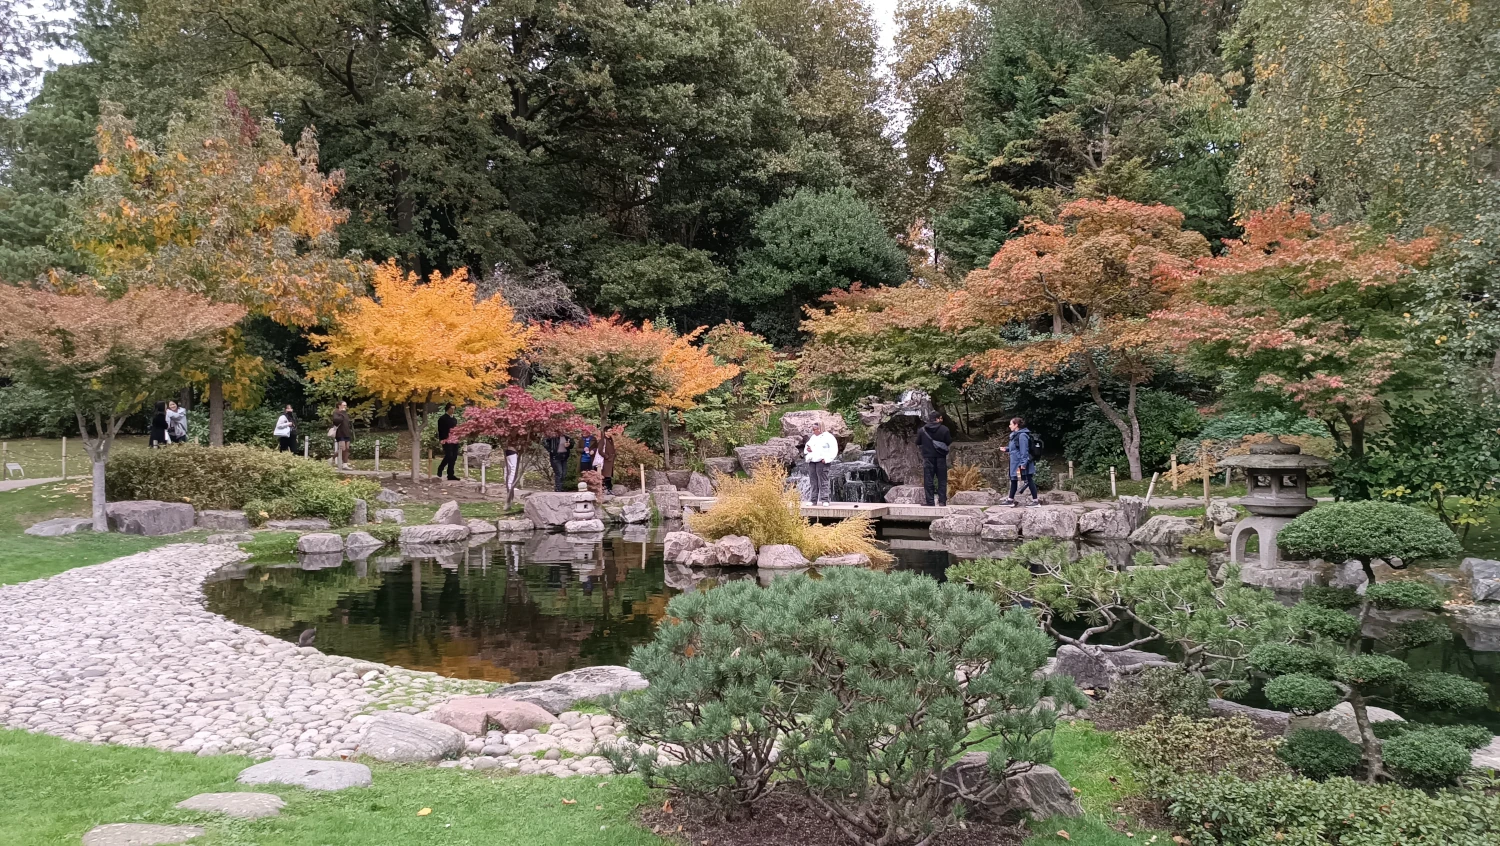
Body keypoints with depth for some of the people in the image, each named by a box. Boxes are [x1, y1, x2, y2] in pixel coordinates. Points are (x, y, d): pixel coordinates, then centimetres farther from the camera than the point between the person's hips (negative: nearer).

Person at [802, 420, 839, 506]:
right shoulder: (812, 438, 24)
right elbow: (806, 449, 28)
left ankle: (824, 500, -10)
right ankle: (814, 500, 5)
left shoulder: (828, 437, 1)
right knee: (813, 483, 3)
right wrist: (807, 449, 4)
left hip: (822, 461, -7)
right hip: (812, 461, 7)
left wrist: (827, 459, -15)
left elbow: (834, 450, -6)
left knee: (823, 482, -9)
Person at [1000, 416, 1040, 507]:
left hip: (1023, 464, -10)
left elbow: (1024, 450, -22)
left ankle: (1036, 501, 2)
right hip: (1016, 463, 10)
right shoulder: (1015, 435, 12)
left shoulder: (1022, 435, -19)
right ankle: (1010, 500, 23)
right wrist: (1006, 449, 14)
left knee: (1029, 480, -4)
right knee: (1013, 480, 15)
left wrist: (1023, 463, -24)